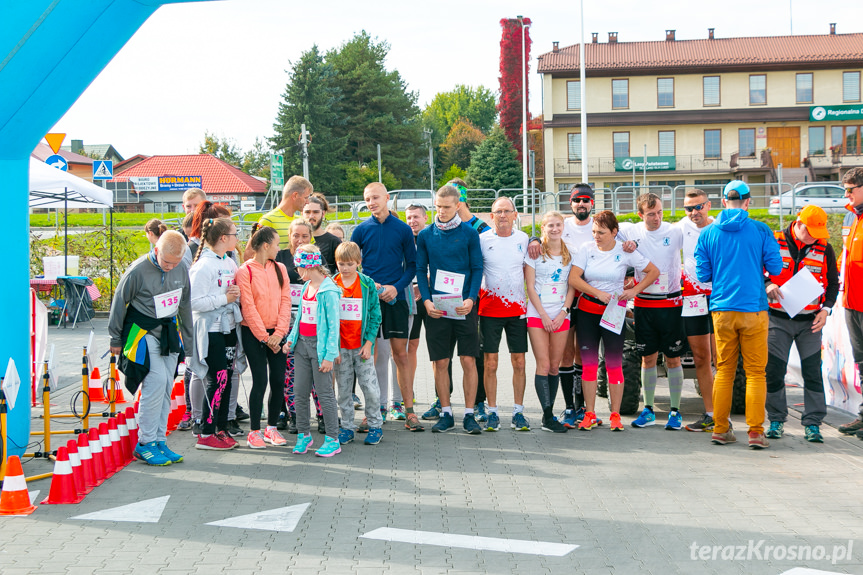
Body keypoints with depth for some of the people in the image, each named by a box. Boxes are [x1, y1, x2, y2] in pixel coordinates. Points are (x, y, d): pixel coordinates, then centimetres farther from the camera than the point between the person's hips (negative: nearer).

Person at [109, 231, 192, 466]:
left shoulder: (182, 269, 0)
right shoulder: (138, 271, -16)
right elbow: (119, 303, -5)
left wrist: (186, 337, 20)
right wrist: (116, 340, 2)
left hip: (169, 331, 6)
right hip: (143, 332, -6)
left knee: (166, 387, 4)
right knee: (156, 383, -16)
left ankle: (158, 441, 12)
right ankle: (145, 444, -7)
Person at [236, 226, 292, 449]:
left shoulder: (280, 268, 7)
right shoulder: (245, 271, -7)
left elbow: (285, 301, 3)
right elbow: (248, 308, -10)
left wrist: (279, 332, -8)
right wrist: (264, 337, -11)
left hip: (276, 333, 5)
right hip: (253, 333, -4)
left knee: (278, 380, 2)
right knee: (260, 381, -6)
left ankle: (272, 428, 16)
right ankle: (254, 431, 4)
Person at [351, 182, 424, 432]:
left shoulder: (403, 229, 3)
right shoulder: (361, 230, 4)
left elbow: (412, 265, 7)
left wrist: (396, 287, -9)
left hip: (395, 298, 0)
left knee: (401, 355, 1)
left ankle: (410, 412, 4)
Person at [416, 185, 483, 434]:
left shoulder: (469, 233, 2)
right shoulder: (425, 235, 6)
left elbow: (477, 268, 2)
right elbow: (420, 270, 8)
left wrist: (471, 299, -12)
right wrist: (426, 300, -6)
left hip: (464, 306, -1)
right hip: (436, 307, 1)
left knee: (469, 361, -2)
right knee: (440, 362, 4)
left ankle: (469, 414, 6)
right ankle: (446, 413, 13)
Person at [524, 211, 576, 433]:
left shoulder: (570, 254, 9)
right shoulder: (535, 253, 1)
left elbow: (572, 287, 8)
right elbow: (530, 287, -2)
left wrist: (563, 311, -5)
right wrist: (544, 315, -9)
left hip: (561, 315, 3)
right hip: (537, 314, -3)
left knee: (554, 366, 4)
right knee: (543, 365, -8)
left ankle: (549, 413, 11)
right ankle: (547, 417, -9)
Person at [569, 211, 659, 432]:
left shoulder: (625, 252, -3)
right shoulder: (586, 249, 0)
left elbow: (653, 272, 4)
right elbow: (573, 278, -9)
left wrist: (634, 290, -7)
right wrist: (598, 293, -17)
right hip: (587, 310, 1)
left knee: (614, 363, 0)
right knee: (588, 363, 1)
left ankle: (615, 415, 7)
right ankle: (589, 414, 8)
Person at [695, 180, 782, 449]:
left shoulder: (708, 233, 2)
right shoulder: (760, 230, -4)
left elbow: (703, 275, 4)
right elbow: (775, 268, -1)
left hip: (722, 310, 2)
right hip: (753, 309, -2)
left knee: (724, 371, 11)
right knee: (755, 372, 3)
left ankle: (720, 429, 13)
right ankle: (755, 432, 0)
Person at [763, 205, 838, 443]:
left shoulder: (824, 248, 2)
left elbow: (833, 282, 10)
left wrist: (825, 308, -3)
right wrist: (766, 286, -17)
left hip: (810, 320, 1)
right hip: (778, 318, -1)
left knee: (812, 370, -2)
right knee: (774, 370, 1)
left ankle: (812, 423, 6)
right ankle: (776, 420, 15)